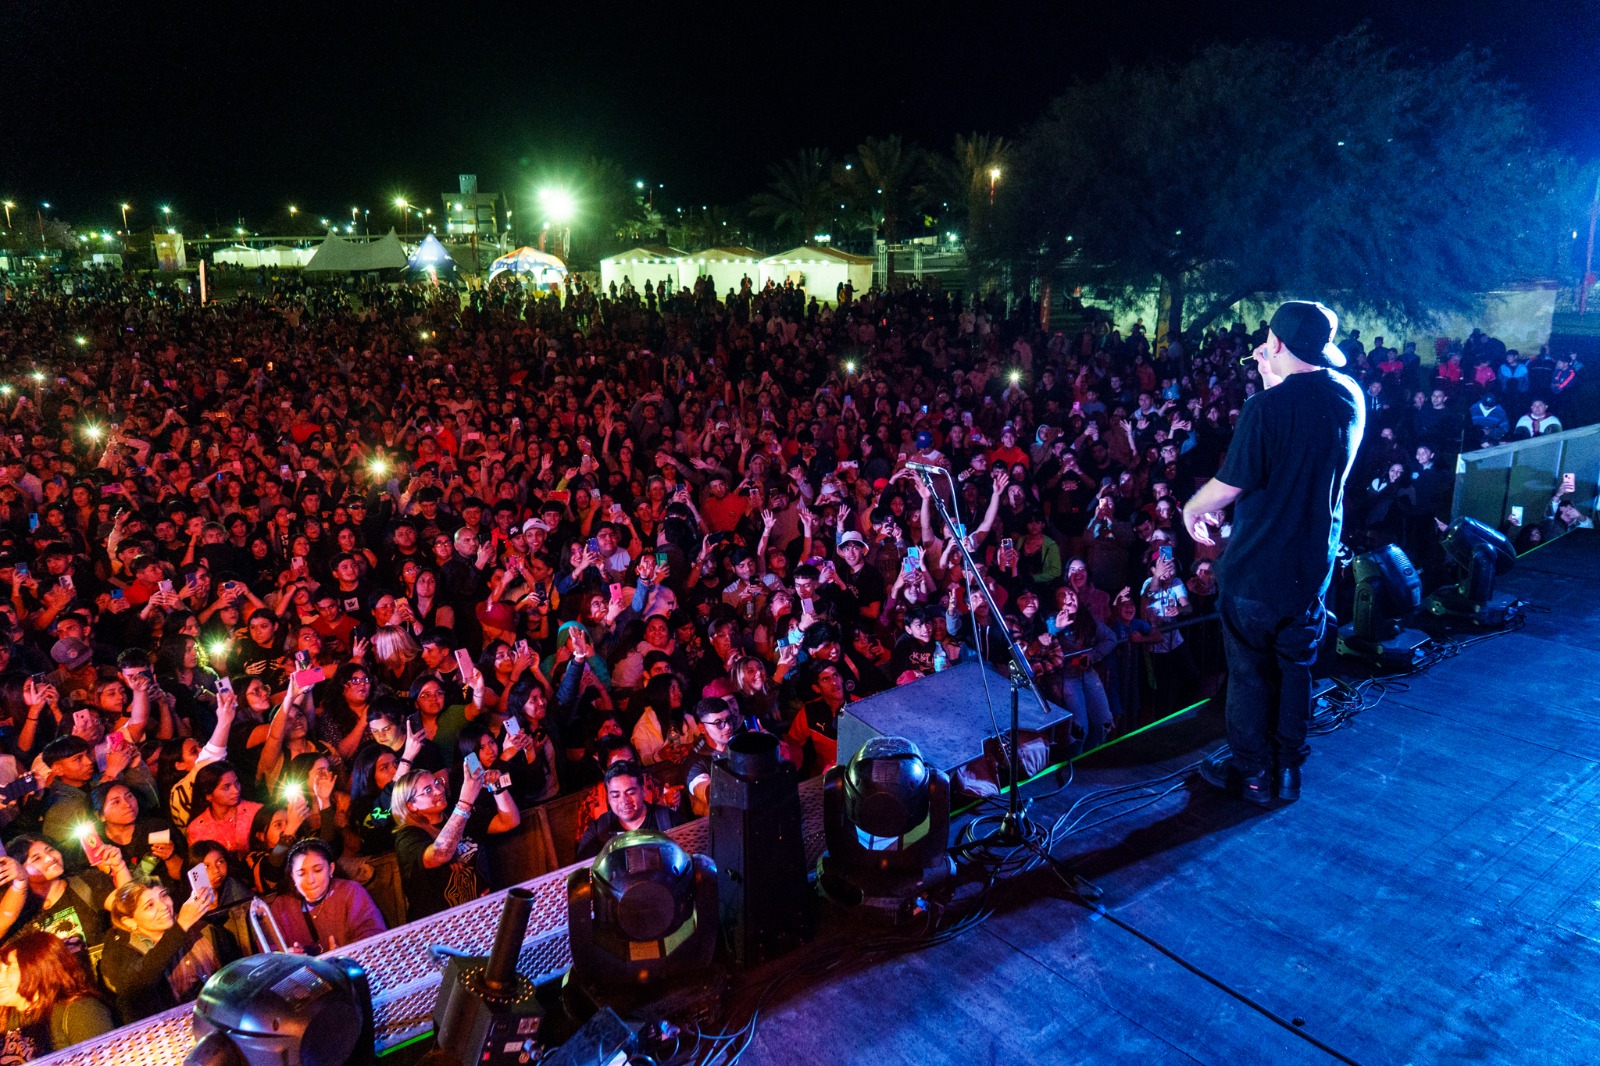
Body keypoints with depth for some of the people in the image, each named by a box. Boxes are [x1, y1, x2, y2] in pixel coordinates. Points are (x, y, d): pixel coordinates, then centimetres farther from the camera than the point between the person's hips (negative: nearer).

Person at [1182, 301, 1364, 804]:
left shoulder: (1266, 407, -22)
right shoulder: (1351, 397, -1)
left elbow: (1231, 483, -18)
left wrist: (1191, 507, 2)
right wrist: (1275, 382, 12)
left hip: (1258, 562, -6)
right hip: (1316, 560, 6)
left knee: (1251, 667, 9)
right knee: (1296, 665, 18)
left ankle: (1251, 770, 22)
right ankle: (1289, 768, 29)